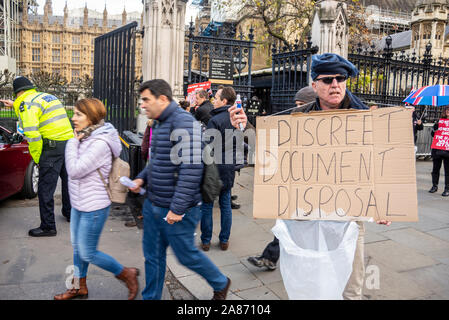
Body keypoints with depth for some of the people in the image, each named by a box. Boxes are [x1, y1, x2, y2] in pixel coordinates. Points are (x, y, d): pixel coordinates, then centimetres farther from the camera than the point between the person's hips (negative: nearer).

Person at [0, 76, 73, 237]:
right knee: (67, 181, 24)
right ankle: (69, 213, 40)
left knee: (45, 190, 0)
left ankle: (48, 227, 5)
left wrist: (37, 158, -9)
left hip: (52, 147, -9)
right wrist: (15, 105, 47)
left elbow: (32, 132, -17)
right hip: (69, 142, 9)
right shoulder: (49, 96, 20)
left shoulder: (27, 103, -6)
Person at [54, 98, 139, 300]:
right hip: (79, 204, 9)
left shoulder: (100, 143, -24)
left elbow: (75, 170, -25)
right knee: (77, 247, 21)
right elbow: (74, 170, 13)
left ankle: (127, 275, 19)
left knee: (87, 253, 2)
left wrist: (73, 142, -17)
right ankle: (79, 287, 40)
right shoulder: (85, 138, 5)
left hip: (94, 207, -9)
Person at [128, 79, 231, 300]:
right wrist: (142, 178, 6)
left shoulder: (183, 122, -20)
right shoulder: (160, 123, 12)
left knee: (186, 255, 9)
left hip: (176, 210, -8)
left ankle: (221, 284, 34)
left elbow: (191, 168, -27)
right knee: (153, 256, 16)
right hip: (153, 205, 9)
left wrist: (177, 208, -26)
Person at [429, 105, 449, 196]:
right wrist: (435, 127, -8)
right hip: (437, 149, 3)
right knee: (436, 168, 10)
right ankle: (434, 186, 24)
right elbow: (433, 134, 9)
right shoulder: (440, 121, 10)